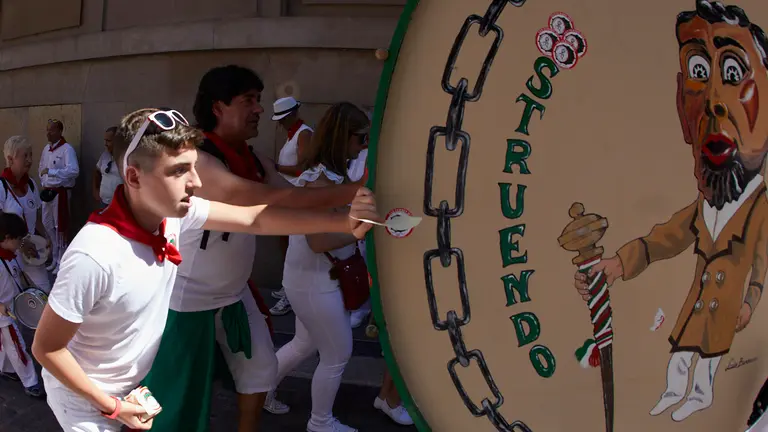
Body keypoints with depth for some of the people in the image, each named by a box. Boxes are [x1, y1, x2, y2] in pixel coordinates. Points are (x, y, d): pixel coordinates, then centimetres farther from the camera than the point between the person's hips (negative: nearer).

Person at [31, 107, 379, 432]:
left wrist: (344, 222, -17)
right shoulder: (94, 256, -35)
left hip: (131, 385, 6)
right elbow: (46, 348, -24)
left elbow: (255, 219, -9)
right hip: (85, 400, -6)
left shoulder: (174, 212, -16)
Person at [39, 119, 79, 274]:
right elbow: (41, 167, 21)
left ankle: (61, 261, 13)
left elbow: (74, 171, -27)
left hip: (60, 192, -8)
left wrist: (51, 171, -25)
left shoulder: (67, 149, -15)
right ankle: (54, 258, 30)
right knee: (47, 224, 15)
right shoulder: (46, 148, 9)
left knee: (60, 226, 1)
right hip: (47, 191, 8)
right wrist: (43, 181, 5)